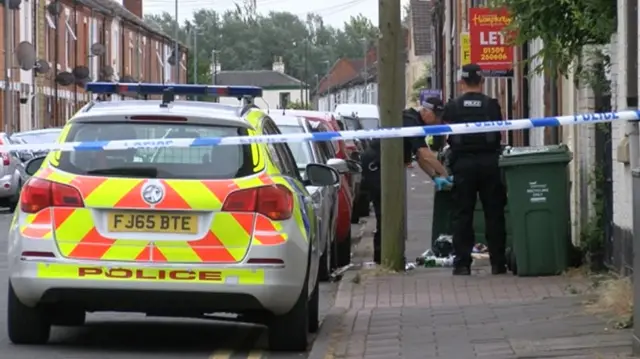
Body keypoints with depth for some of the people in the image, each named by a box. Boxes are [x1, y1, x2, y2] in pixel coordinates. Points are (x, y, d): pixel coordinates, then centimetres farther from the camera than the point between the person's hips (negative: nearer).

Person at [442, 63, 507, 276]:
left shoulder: (452, 107, 1)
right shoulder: (492, 105, 1)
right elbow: (499, 133, 1)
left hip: (463, 162, 0)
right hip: (489, 161, 0)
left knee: (462, 214, 3)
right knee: (494, 213, 6)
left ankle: (462, 263, 0)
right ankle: (498, 262, 6)